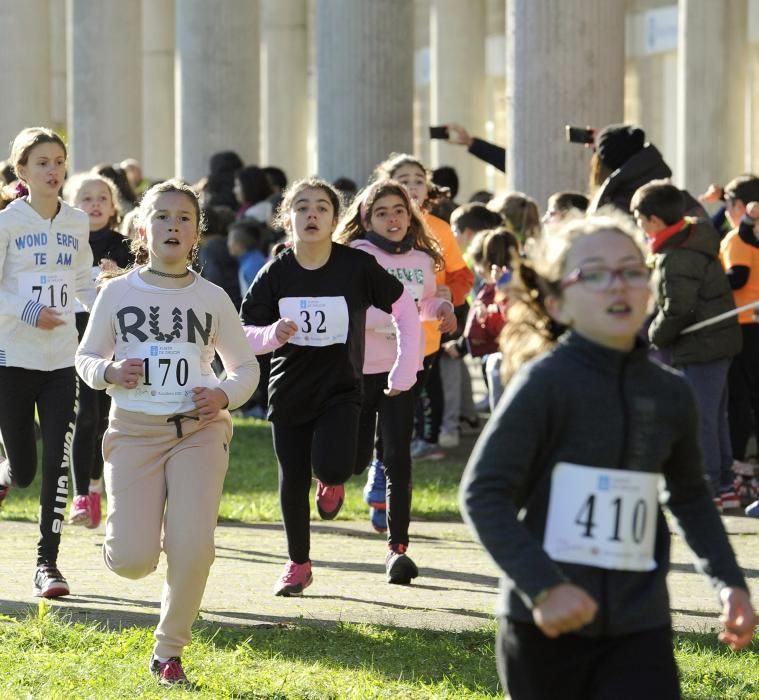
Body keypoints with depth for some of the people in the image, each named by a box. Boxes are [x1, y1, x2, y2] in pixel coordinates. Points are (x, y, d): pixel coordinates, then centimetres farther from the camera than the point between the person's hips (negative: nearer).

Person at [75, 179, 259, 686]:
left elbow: (245, 366, 12)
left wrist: (226, 395, -9)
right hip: (134, 429, 0)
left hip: (199, 430, 1)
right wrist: (110, 372, -12)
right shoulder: (118, 293, 2)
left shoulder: (212, 298, 4)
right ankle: (126, 538, 27)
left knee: (193, 551, -13)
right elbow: (86, 357, 11)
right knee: (134, 561, -12)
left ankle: (169, 650, 9)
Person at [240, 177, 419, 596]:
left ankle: (332, 481, 14)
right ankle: (298, 564, 27)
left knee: (332, 466, -25)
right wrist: (272, 334, -25)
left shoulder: (357, 266, -11)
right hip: (289, 390, 2)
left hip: (341, 389, -2)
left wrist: (404, 372, -1)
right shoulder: (276, 273, -6)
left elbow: (406, 313, -1)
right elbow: (244, 333, -3)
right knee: (293, 481, 7)